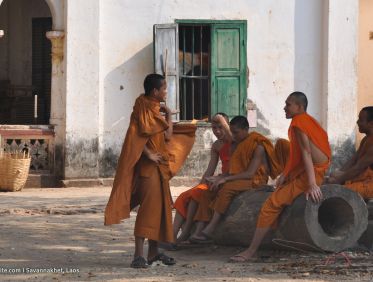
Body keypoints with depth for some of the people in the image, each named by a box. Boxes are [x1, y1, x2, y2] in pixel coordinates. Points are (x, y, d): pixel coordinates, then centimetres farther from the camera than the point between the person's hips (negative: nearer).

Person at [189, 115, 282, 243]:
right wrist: (220, 177, -3)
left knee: (226, 188, -34)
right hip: (239, 180, 9)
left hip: (254, 181, -9)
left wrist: (225, 179, -21)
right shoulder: (239, 145, 17)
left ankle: (208, 232, -39)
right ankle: (198, 231, -25)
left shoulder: (258, 146, -11)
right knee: (208, 193, -11)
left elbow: (250, 173, -19)